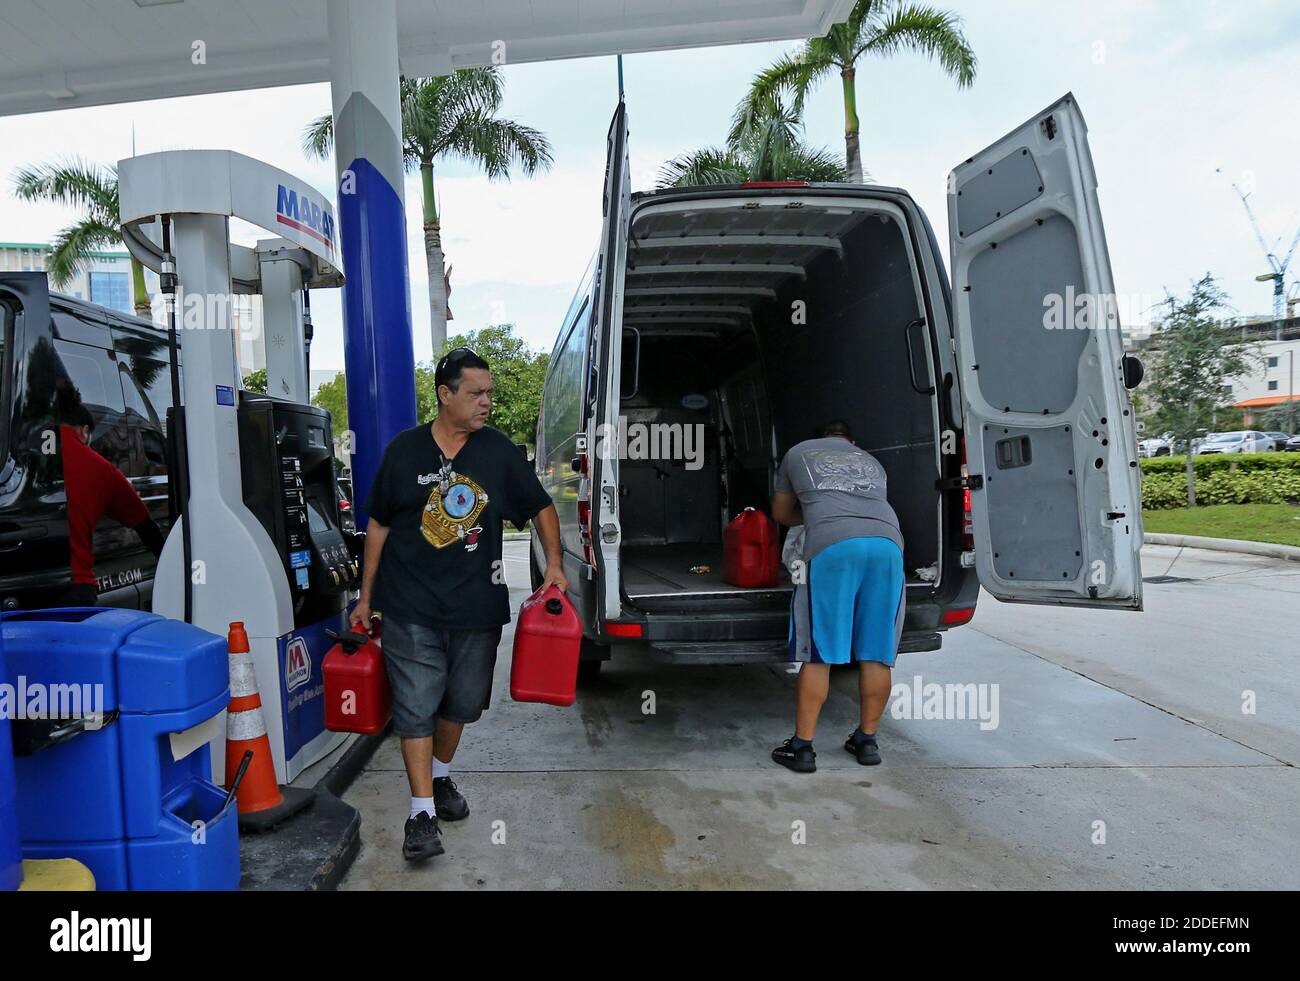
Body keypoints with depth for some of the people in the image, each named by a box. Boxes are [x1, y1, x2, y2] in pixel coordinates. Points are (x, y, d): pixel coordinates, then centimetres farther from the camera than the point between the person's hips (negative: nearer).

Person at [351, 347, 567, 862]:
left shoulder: (499, 450, 1)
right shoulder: (405, 450, -2)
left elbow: (541, 507, 9)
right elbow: (378, 526, 6)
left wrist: (554, 563, -6)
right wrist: (366, 598, 7)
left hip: (476, 606, 2)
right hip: (411, 608, -2)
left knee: (461, 701, 16)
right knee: (416, 707, -2)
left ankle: (440, 776, 41)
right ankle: (421, 812, 8)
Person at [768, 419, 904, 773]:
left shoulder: (798, 452, 29)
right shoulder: (872, 462, 35)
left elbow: (781, 513, 37)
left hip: (832, 546, -3)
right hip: (887, 542, 3)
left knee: (818, 654, 2)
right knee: (876, 653, 11)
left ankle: (802, 747, 7)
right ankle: (867, 740, 22)